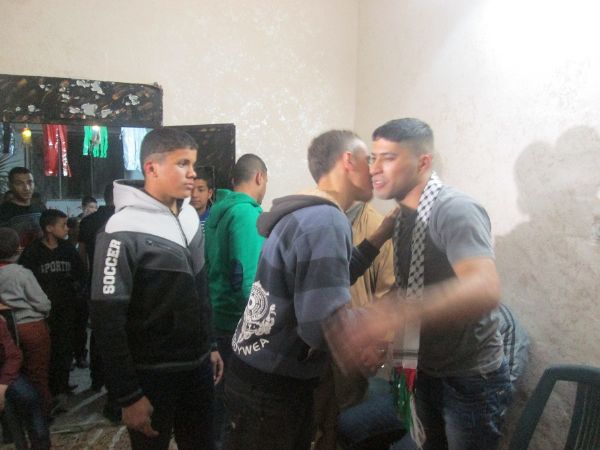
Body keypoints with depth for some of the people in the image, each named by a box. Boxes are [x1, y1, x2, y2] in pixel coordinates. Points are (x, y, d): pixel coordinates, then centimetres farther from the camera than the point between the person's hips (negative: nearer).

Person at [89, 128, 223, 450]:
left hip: (197, 367, 7)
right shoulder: (123, 232, -18)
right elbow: (107, 320, -17)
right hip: (152, 375, -6)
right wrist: (128, 396, -16)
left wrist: (209, 347, 14)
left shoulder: (190, 218, 5)